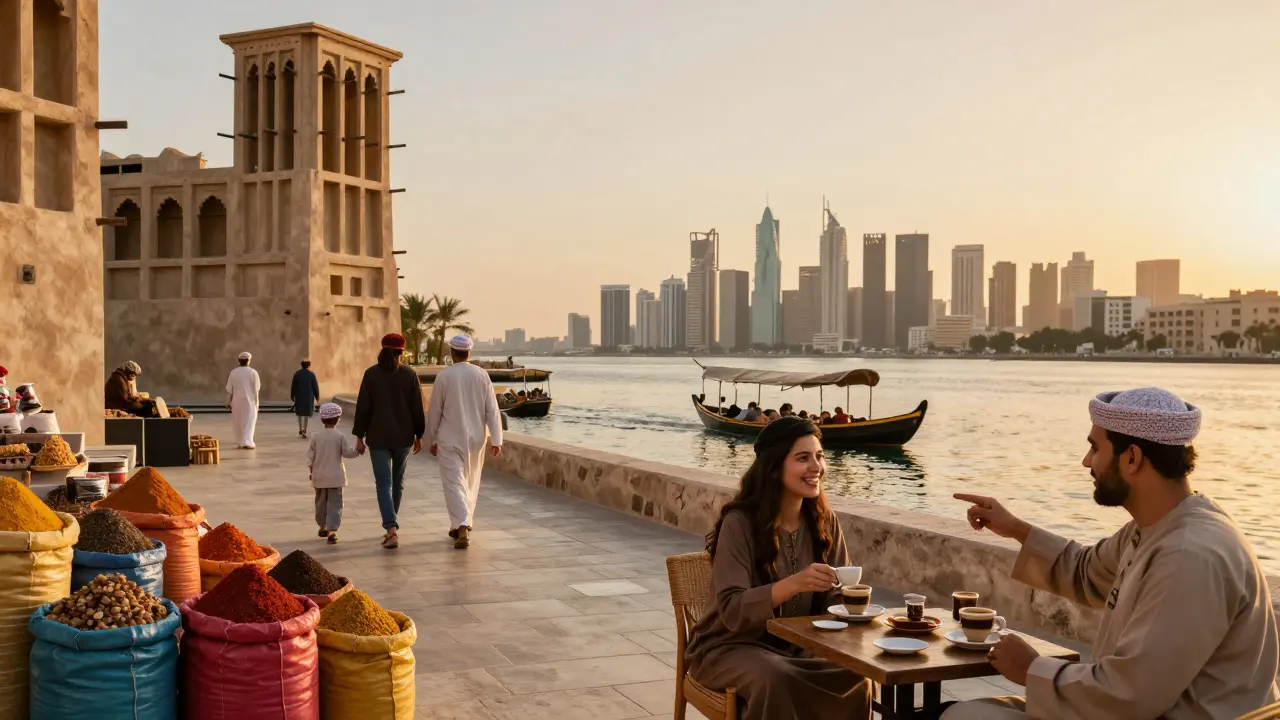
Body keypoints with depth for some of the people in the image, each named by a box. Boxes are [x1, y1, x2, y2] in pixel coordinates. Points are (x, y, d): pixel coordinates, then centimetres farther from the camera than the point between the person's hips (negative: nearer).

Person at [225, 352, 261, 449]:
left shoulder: (233, 372, -2)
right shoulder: (253, 372, -7)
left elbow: (229, 389, 1)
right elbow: (256, 389, -4)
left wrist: (228, 402, 10)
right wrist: (256, 402, 5)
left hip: (237, 401, 2)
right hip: (249, 401, -2)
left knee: (238, 422, 13)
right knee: (248, 421, 1)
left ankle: (240, 442, 19)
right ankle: (246, 442, -9)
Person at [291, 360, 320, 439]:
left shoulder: (297, 374, -3)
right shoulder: (311, 374, -8)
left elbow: (293, 386, 0)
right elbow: (315, 387, -5)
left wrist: (292, 396, 11)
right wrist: (317, 397, 5)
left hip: (299, 396, 2)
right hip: (309, 397, -2)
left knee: (300, 412, 20)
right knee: (307, 413, 4)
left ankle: (300, 430, 23)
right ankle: (304, 431, -7)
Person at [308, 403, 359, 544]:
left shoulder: (316, 437, -1)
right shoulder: (340, 437, -10)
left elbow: (310, 456, 3)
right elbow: (348, 452, -8)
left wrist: (312, 471, 14)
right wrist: (357, 449, 9)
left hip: (319, 476, 3)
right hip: (335, 476, -3)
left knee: (321, 503, 18)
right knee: (334, 504, -3)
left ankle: (322, 527, 33)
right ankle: (332, 531, -14)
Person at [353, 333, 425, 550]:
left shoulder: (371, 374, -5)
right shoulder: (410, 375, -3)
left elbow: (363, 407, -4)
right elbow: (417, 408, 1)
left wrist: (359, 436, 2)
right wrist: (418, 435, 11)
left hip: (378, 437, -2)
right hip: (403, 437, 2)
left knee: (383, 483, -3)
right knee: (398, 481, 17)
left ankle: (392, 528, -19)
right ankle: (392, 525, 28)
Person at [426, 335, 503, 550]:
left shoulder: (443, 376, -9)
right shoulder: (481, 375, -3)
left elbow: (434, 411, -3)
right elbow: (492, 409, -3)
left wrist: (432, 439, 10)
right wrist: (496, 439, 1)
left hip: (450, 439, -3)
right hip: (476, 438, 3)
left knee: (454, 483, -3)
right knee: (471, 483, 19)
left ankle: (462, 528, -18)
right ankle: (463, 524, 30)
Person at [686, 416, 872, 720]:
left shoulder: (824, 522, -1)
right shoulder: (739, 523, -18)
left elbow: (837, 598, 2)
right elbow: (732, 610, -26)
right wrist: (792, 584, -41)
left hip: (797, 647, 5)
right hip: (732, 647, -5)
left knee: (856, 678, -22)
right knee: (775, 680, -35)